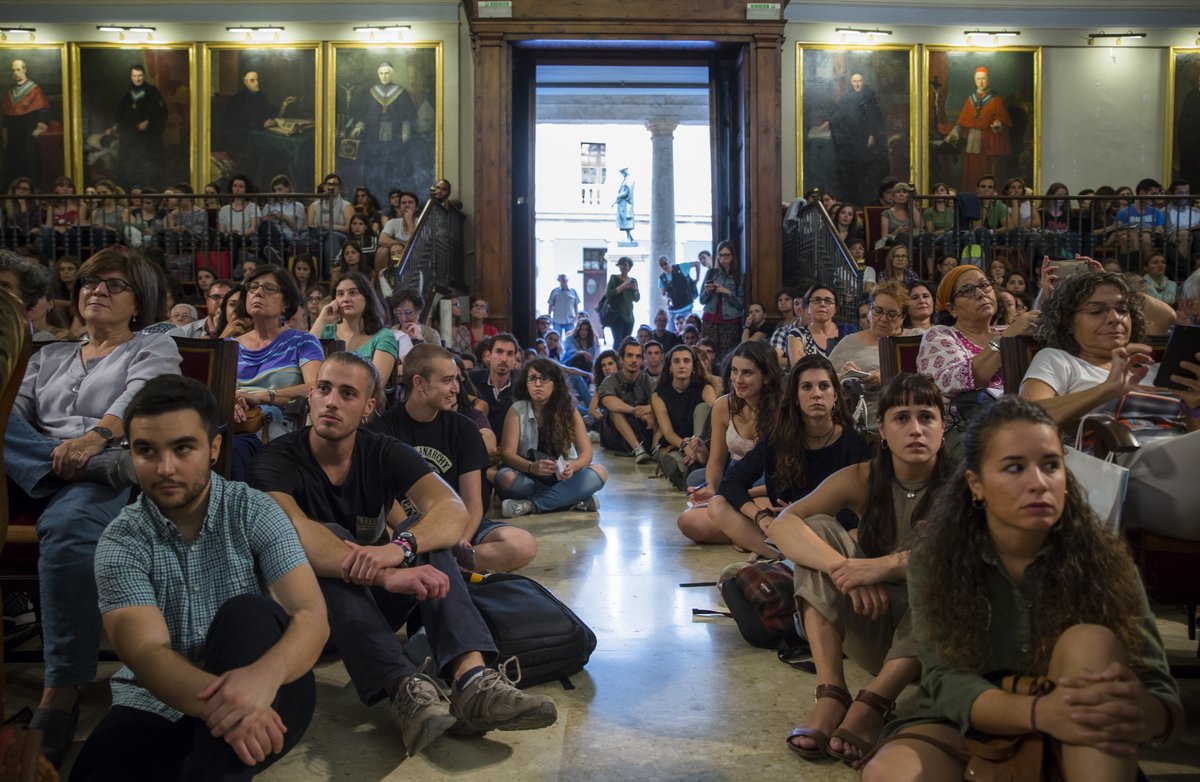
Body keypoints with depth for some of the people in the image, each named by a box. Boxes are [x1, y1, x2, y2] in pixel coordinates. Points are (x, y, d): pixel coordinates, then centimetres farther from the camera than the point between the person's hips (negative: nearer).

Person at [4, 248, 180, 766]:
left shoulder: (154, 348, 18)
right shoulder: (49, 357, 32)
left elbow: (140, 395, -5)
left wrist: (94, 435, -27)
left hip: (106, 474, -4)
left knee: (67, 530, -38)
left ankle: (61, 696, -35)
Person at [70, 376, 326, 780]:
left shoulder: (254, 512, -7)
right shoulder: (120, 542, -6)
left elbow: (312, 618, -17)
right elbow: (147, 653, -19)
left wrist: (263, 676, -40)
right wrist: (220, 702, -41)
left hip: (262, 697, 0)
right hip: (158, 707, 0)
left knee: (246, 613, -28)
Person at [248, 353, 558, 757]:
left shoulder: (385, 453, -6)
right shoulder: (278, 459, -14)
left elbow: (453, 510, -23)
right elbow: (293, 530, -35)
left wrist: (398, 547, -44)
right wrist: (384, 575, -48)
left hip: (376, 602, 3)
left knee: (423, 531, -23)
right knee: (327, 541, -31)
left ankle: (472, 679, -42)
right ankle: (404, 686, -46)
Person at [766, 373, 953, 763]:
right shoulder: (862, 479, -5)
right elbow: (783, 524, -20)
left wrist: (888, 565, -38)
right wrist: (845, 569, -37)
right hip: (870, 625, 2)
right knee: (819, 529, -16)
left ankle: (873, 702, -27)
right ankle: (831, 694, -25)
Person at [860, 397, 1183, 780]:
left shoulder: (1102, 558, -11)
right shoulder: (936, 556, -11)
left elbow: (1163, 692, -15)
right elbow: (946, 678, -19)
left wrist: (1140, 712, -42)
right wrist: (1038, 711, -40)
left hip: (1072, 748, 1)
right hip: (967, 729, -1)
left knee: (1092, 642, -28)